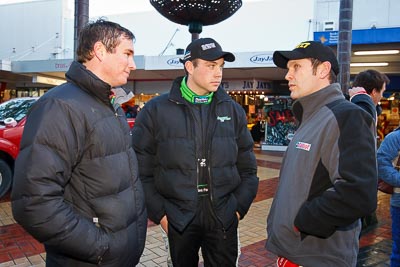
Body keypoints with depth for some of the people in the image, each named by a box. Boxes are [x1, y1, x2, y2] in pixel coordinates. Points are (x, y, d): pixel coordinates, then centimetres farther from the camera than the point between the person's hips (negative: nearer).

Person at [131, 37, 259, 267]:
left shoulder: (233, 110, 4)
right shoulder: (155, 110, -4)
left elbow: (247, 168, 9)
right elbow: (142, 170, -3)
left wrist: (239, 207, 2)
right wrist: (159, 213, -6)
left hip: (223, 219, 2)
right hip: (177, 219, -1)